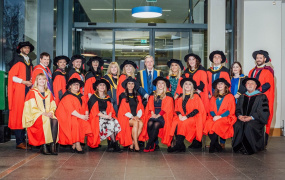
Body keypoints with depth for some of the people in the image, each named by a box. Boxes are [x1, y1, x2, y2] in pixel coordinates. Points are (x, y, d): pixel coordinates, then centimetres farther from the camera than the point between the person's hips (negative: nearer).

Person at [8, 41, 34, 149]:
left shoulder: (29, 62, 21)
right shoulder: (17, 60, -1)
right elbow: (11, 76, -8)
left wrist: (30, 82, 8)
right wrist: (24, 82, -13)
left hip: (27, 89, 7)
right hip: (19, 90, -7)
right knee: (18, 114, -8)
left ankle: (23, 139, 7)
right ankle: (19, 142, -8)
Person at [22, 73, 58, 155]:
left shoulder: (49, 93, 21)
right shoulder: (32, 92, 5)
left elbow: (53, 106, 15)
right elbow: (32, 107, -5)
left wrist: (51, 112, -8)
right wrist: (43, 113, -17)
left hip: (48, 115, 4)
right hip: (36, 116, -4)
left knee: (55, 121, -31)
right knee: (46, 121, -36)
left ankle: (53, 145, -34)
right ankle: (44, 146, -32)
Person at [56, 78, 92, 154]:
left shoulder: (82, 97, 17)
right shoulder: (67, 96, -5)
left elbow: (85, 107, 12)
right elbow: (70, 110, -16)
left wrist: (86, 115, -10)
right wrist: (81, 116, -21)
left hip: (79, 117, 6)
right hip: (67, 117, -6)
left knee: (85, 123, -22)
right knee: (75, 123, -33)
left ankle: (74, 145, -18)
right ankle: (77, 145, -27)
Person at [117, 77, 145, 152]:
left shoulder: (137, 96, 18)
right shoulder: (122, 96, 6)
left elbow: (140, 108, 12)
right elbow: (123, 110, -1)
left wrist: (138, 116, -9)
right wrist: (132, 117, -15)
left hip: (137, 117, 3)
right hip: (126, 117, -3)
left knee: (141, 123, -30)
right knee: (135, 123, -33)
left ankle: (132, 144, -23)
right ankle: (136, 145, -31)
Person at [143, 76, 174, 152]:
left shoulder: (168, 95, 9)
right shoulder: (152, 95, 21)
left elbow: (166, 107, -1)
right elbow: (150, 105, 12)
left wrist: (158, 115, -12)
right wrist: (152, 113, -7)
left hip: (163, 115, -3)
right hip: (153, 115, 3)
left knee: (156, 124, -32)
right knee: (149, 124, -29)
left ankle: (148, 145, -29)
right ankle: (153, 145, -24)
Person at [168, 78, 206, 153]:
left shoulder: (196, 97, 6)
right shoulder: (180, 97, 19)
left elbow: (197, 110, -5)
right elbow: (177, 109, 16)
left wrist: (186, 117, -16)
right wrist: (179, 115, -8)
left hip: (193, 118, -4)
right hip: (181, 118, 4)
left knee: (184, 123, -35)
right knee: (175, 124, -28)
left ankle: (178, 146, -31)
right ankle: (182, 146, -26)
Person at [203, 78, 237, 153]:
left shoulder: (230, 96, 9)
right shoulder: (214, 97, 23)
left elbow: (231, 110, -1)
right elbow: (211, 110, 15)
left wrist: (219, 116, -14)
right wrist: (214, 116, -9)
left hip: (225, 118, -3)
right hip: (214, 117, 3)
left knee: (217, 124, -35)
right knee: (208, 124, -30)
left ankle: (212, 145, -21)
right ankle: (217, 145, -21)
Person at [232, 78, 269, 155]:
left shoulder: (261, 97, 5)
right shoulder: (242, 97, 20)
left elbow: (264, 112, -4)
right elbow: (237, 109, 16)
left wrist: (251, 117, -15)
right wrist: (239, 116, -8)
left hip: (256, 120, -3)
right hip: (242, 119, 3)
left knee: (249, 126, -36)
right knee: (237, 125, -30)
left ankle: (249, 148, -20)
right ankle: (239, 147, -18)